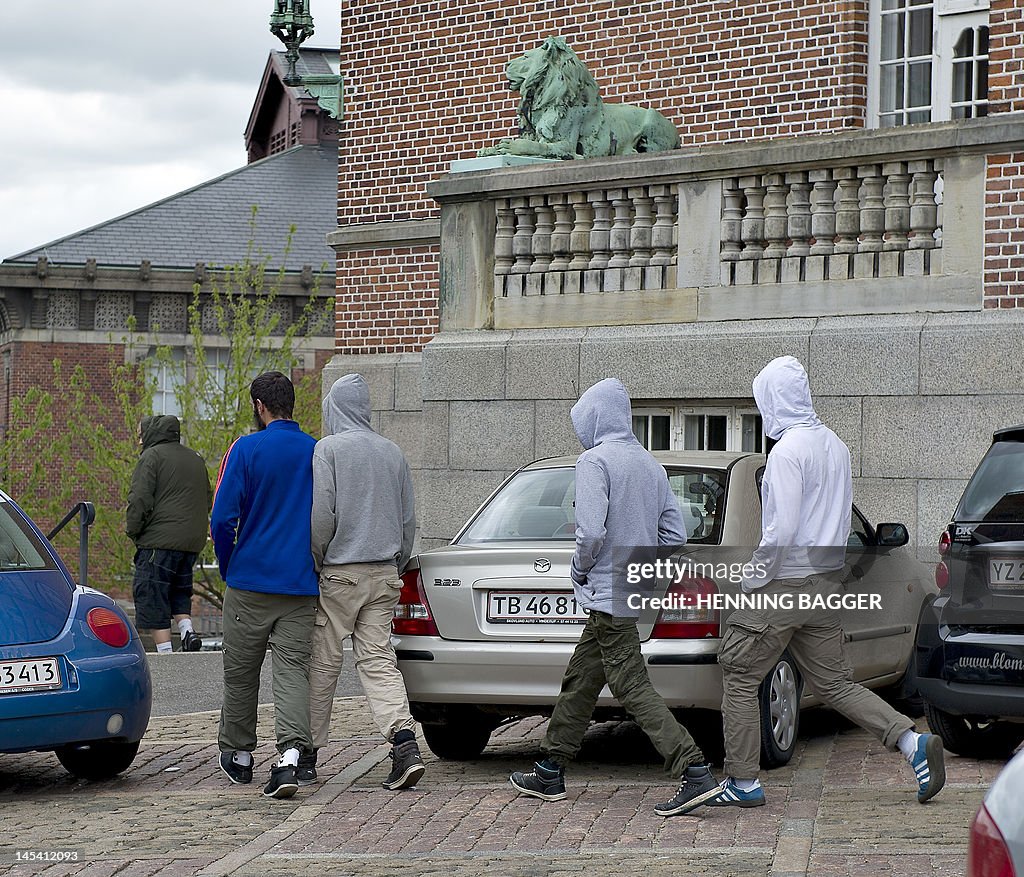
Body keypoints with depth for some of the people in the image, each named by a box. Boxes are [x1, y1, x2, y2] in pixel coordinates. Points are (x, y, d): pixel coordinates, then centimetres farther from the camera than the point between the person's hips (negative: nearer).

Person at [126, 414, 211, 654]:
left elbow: (140, 500, -13)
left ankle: (164, 652, -7)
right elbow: (207, 501, 24)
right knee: (179, 592, 22)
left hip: (159, 543, -7)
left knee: (152, 598, -2)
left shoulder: (151, 457, -5)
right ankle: (187, 630, -1)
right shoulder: (195, 459, 20)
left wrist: (133, 531, -1)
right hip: (192, 542, 8)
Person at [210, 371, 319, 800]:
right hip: (302, 586, 2)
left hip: (250, 582, -2)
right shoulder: (318, 453, 2)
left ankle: (238, 755, 26)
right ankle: (290, 756, -16)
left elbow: (223, 518, -10)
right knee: (292, 670, 1)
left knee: (240, 671, 12)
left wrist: (228, 568, 5)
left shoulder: (246, 450, -7)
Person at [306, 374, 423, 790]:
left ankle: (307, 755, 11)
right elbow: (408, 521, 13)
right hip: (384, 574, 5)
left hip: (340, 573, -5)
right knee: (378, 659, 2)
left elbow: (321, 515, -13)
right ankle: (404, 740, -16)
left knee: (323, 663, 3)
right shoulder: (392, 452, 10)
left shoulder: (328, 449, -7)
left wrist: (312, 564, -1)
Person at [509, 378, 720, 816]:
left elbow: (591, 531, -23)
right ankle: (549, 775, 25)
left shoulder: (595, 460, -13)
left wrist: (580, 568, -5)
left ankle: (695, 774, -17)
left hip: (607, 593, -9)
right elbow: (675, 533, 11)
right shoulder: (651, 464, 12)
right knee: (579, 682, 17)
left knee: (633, 689, -10)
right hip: (634, 591, 9)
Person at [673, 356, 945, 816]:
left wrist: (755, 577, -11)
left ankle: (743, 783, 6)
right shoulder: (835, 445, 11)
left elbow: (782, 529, -21)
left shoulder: (787, 451, -16)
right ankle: (913, 741, -1)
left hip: (786, 583, -8)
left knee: (740, 677, 3)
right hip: (826, 580, 8)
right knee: (834, 682, 12)